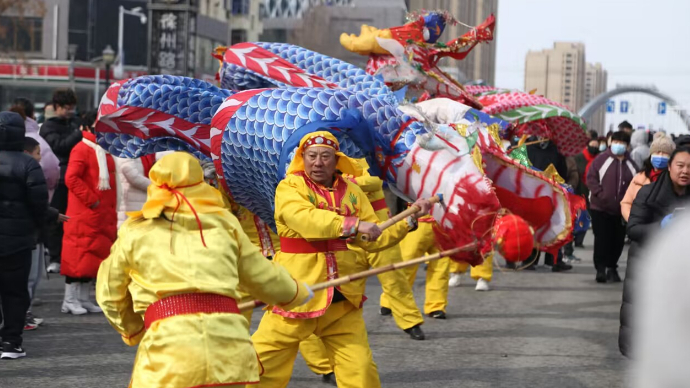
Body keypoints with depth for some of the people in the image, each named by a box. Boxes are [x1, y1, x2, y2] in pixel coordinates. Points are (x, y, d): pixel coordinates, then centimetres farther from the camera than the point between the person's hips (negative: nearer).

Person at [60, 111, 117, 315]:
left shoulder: (104, 152, 16)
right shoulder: (81, 149, -9)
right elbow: (71, 178, -18)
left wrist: (111, 209, 12)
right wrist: (91, 199, -17)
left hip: (103, 216, 8)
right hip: (84, 214, -8)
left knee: (92, 257, 11)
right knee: (79, 254, -6)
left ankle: (84, 298, 18)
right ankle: (70, 300, 0)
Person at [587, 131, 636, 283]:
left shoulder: (630, 164, 7)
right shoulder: (601, 159, -3)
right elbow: (591, 178, -5)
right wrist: (601, 195, -15)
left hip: (621, 210, 3)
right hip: (600, 209, -3)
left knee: (618, 240, 7)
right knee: (602, 239, -4)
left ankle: (611, 267, 21)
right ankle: (601, 269, -2)